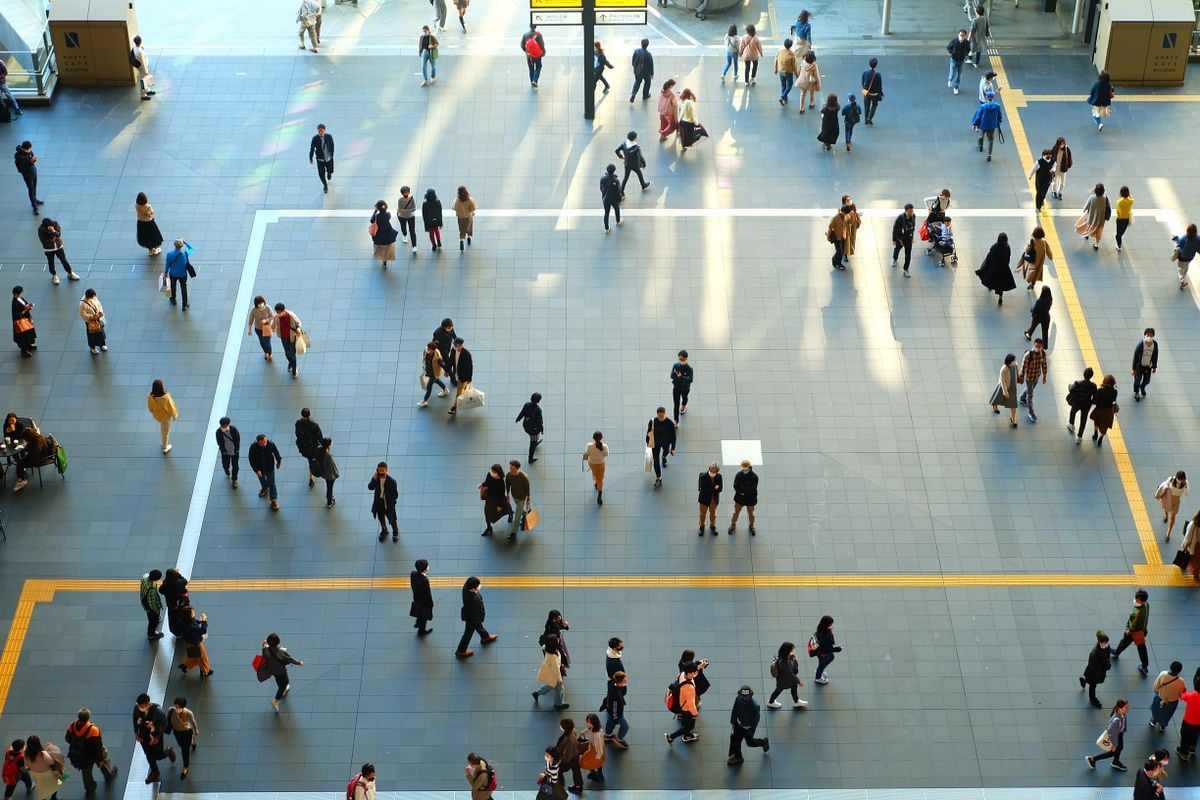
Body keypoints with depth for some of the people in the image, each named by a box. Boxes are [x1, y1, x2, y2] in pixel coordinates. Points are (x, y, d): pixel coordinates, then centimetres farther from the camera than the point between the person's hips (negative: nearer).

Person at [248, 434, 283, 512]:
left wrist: (279, 462, 8)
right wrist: (256, 470, -23)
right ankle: (265, 488, 62)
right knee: (262, 480, 29)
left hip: (270, 467, -1)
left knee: (271, 484, 3)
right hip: (259, 468, 1)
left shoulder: (271, 444, -29)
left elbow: (276, 453, -8)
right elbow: (251, 459, -19)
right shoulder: (253, 447, -31)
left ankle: (274, 500, 18)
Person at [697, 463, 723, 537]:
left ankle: (712, 526, 41)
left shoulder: (719, 477, -16)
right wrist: (714, 488, -25)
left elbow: (720, 488, -14)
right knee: (703, 514, 12)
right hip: (704, 498, -2)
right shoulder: (703, 476, -24)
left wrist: (710, 490, -23)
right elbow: (703, 489, -26)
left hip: (714, 498, 2)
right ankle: (702, 526, 34)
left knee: (713, 513, 19)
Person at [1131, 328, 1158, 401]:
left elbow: (1155, 356, -1)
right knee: (1137, 380, 9)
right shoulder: (1140, 345, -26)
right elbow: (1135, 356, -17)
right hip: (1139, 365, -3)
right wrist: (1133, 369, -12)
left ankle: (1142, 387, 51)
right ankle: (1136, 392, 39)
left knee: (1147, 381, 15)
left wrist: (1154, 367, 8)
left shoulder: (1155, 344, -15)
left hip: (1148, 366, 3)